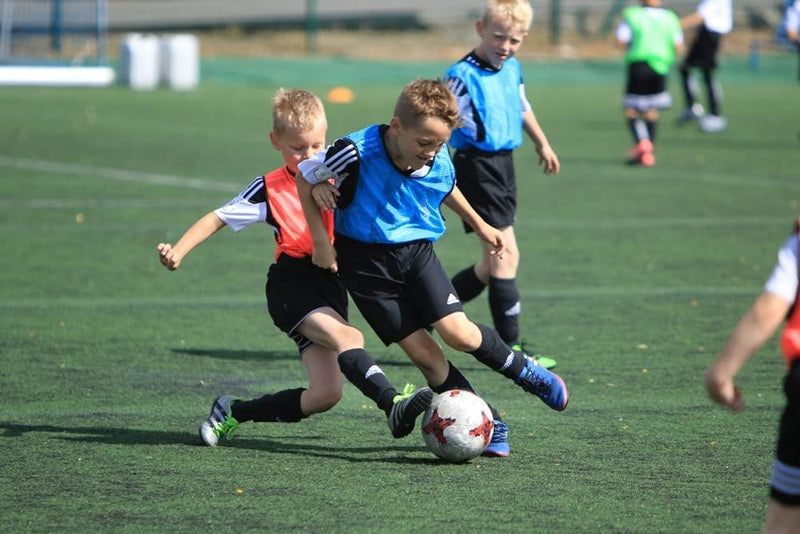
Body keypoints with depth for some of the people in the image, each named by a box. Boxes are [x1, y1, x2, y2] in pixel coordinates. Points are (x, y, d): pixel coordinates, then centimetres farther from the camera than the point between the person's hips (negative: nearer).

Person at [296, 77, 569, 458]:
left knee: (459, 333, -15)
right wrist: (321, 242, -7)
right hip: (366, 261, -2)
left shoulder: (438, 162, -11)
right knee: (422, 352, -8)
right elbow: (305, 178, -7)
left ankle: (524, 372, 12)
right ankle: (488, 424, 6)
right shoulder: (358, 153, -24)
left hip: (417, 251, 2)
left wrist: (480, 225, 26)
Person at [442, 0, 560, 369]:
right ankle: (511, 348, -4)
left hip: (503, 164, 9)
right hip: (477, 168, -9)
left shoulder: (512, 69, 10)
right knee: (506, 256, -10)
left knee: (495, 261, 14)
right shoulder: (463, 75, -15)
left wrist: (542, 145, 39)